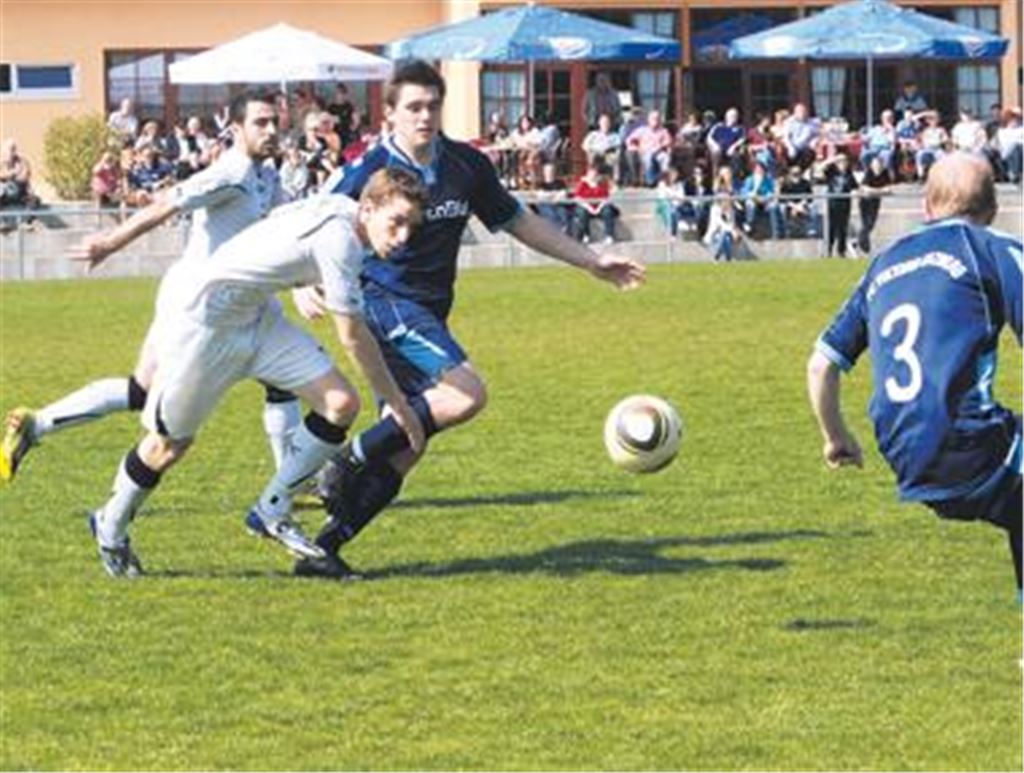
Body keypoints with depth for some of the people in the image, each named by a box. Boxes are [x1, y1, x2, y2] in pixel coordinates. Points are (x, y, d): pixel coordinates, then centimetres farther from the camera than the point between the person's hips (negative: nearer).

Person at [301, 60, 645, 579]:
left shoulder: (466, 166, 8)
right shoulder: (370, 173, -8)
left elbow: (517, 222, 20)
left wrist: (591, 262, 21)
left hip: (429, 316, 7)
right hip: (386, 302, -7)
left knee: (402, 453, 2)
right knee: (467, 394, -27)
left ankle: (323, 549, 7)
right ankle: (348, 466, -20)